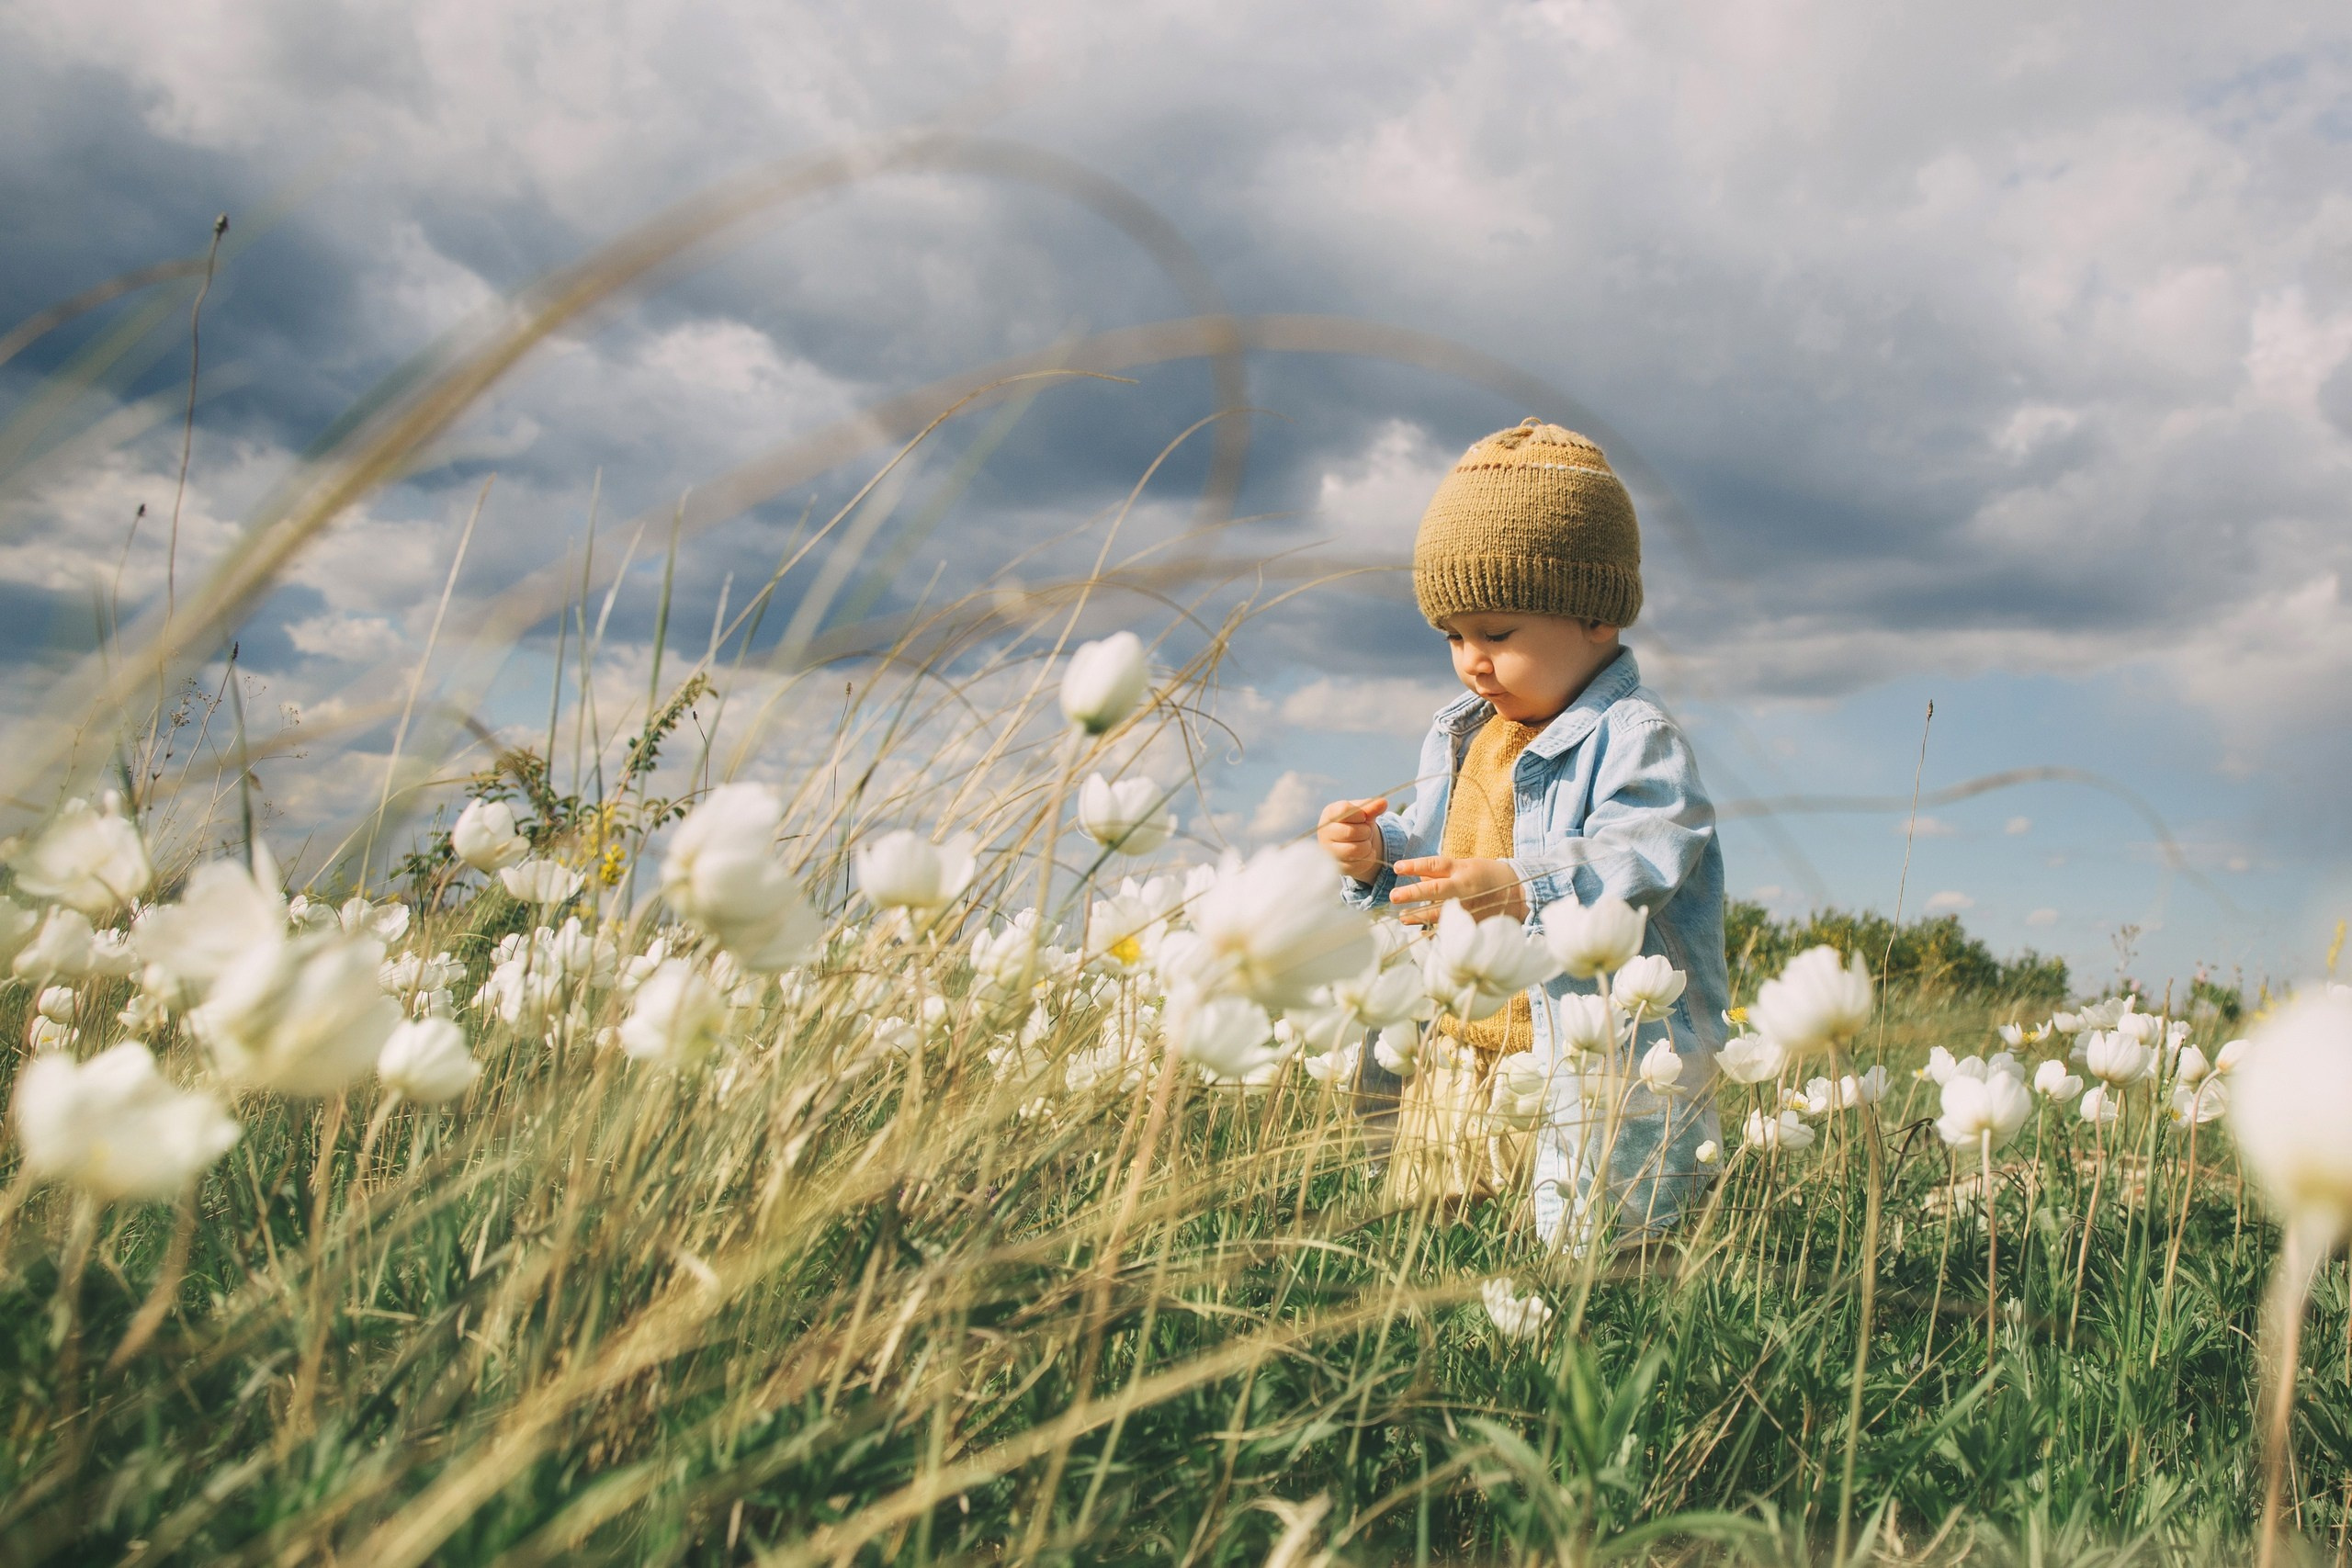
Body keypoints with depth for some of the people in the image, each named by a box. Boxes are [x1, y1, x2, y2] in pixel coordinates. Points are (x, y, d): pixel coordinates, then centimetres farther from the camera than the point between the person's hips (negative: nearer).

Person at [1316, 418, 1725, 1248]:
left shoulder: (1635, 737, -13)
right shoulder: (1460, 737, 14)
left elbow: (1637, 866, -25)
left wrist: (1519, 890, -39)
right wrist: (1377, 856, 2)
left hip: (1603, 1059, -7)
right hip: (1461, 1047, 8)